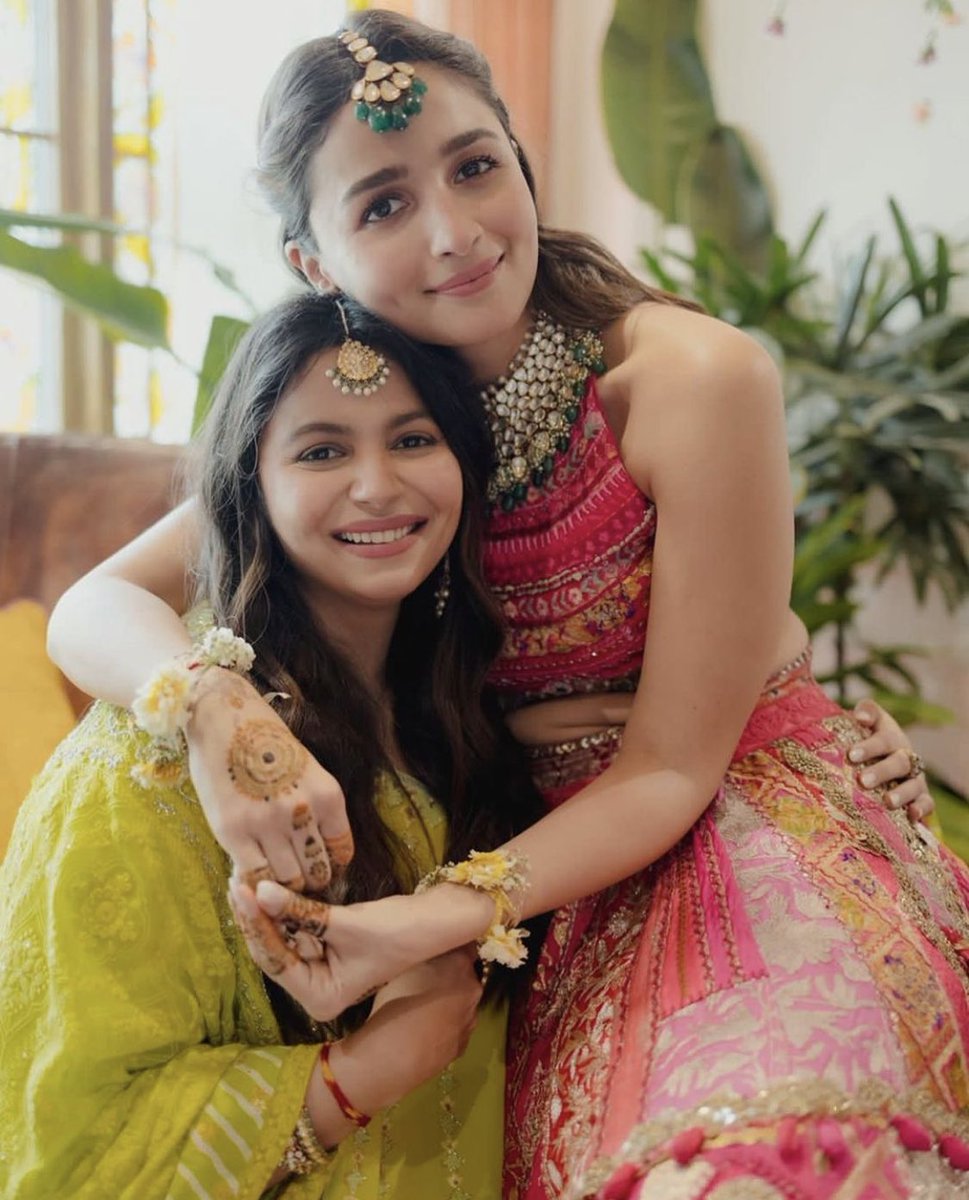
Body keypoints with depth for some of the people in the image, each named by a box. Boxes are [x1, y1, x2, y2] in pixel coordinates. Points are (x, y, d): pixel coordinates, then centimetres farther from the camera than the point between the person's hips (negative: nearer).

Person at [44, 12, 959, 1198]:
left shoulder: (695, 381, -18)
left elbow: (671, 769, -15)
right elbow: (94, 606, -5)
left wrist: (432, 924, -29)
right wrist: (213, 718, -28)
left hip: (756, 844, -3)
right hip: (573, 870, 4)